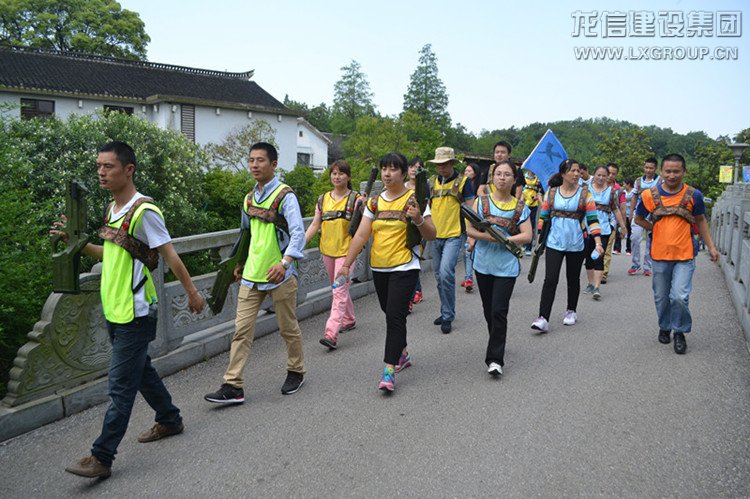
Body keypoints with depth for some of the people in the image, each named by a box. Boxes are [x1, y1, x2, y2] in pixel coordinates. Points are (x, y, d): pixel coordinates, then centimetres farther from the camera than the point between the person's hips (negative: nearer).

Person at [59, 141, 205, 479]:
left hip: (135, 314, -9)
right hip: (114, 311, 9)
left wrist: (192, 292, -6)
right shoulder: (112, 209, 10)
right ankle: (169, 420, 38)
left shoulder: (144, 211, -17)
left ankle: (101, 457, 6)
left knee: (121, 386, -2)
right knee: (140, 371, 20)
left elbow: (169, 255, -13)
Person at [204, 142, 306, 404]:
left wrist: (284, 262, -33)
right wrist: (241, 263, 23)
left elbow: (298, 233, -21)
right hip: (251, 275, 6)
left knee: (288, 328, 11)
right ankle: (233, 386, 6)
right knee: (242, 330, 2)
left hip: (279, 275, -6)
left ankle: (296, 371, 32)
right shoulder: (249, 198, 11)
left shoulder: (285, 196, -11)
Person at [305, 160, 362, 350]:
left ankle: (331, 334, -16)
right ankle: (349, 320, 38)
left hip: (346, 251, -6)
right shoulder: (323, 199, 10)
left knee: (339, 291, -11)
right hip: (327, 250, 6)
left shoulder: (356, 199, -4)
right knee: (339, 289, 18)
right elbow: (315, 225, 9)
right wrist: (301, 242, -2)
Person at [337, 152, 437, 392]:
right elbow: (361, 235, 4)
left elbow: (431, 236, -6)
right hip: (379, 268, 5)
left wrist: (419, 219, -25)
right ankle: (402, 354, 37)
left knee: (395, 315, -12)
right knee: (391, 314, 16)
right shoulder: (375, 202, 7)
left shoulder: (413, 199, -5)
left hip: (404, 268, -5)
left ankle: (389, 370, -9)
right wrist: (346, 263, -3)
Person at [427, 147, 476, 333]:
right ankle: (446, 312, 28)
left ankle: (448, 317, -4)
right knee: (439, 276, 12)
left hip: (454, 235, -6)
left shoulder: (463, 181, -5)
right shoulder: (432, 182, 9)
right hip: (435, 236, 6)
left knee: (446, 273, -17)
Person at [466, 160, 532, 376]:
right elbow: (470, 230, -4)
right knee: (488, 309, 15)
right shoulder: (482, 201, 1)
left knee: (499, 311, -9)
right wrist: (492, 236, -18)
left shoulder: (520, 207, 0)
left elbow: (527, 236, -6)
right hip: (483, 264, 2)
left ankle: (495, 359, -4)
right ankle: (497, 343, 37)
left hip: (506, 266, -2)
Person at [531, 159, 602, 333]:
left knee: (573, 280, 14)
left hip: (575, 245, 0)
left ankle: (571, 311, 33)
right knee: (550, 280, -8)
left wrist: (598, 242, -15)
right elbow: (543, 217, 8)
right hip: (554, 244, 0)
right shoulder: (551, 193, 2)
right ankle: (543, 318, -10)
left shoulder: (585, 193, -2)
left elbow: (593, 219, -6)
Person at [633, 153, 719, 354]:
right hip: (660, 255, 2)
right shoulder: (650, 195, -5)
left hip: (685, 255, -1)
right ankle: (664, 327, 37)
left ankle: (680, 332, 11)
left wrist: (711, 247, 8)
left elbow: (700, 221, 9)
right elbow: (639, 219, 10)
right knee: (661, 297, 14)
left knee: (680, 297, -11)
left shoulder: (693, 195, -4)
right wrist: (658, 230, 0)